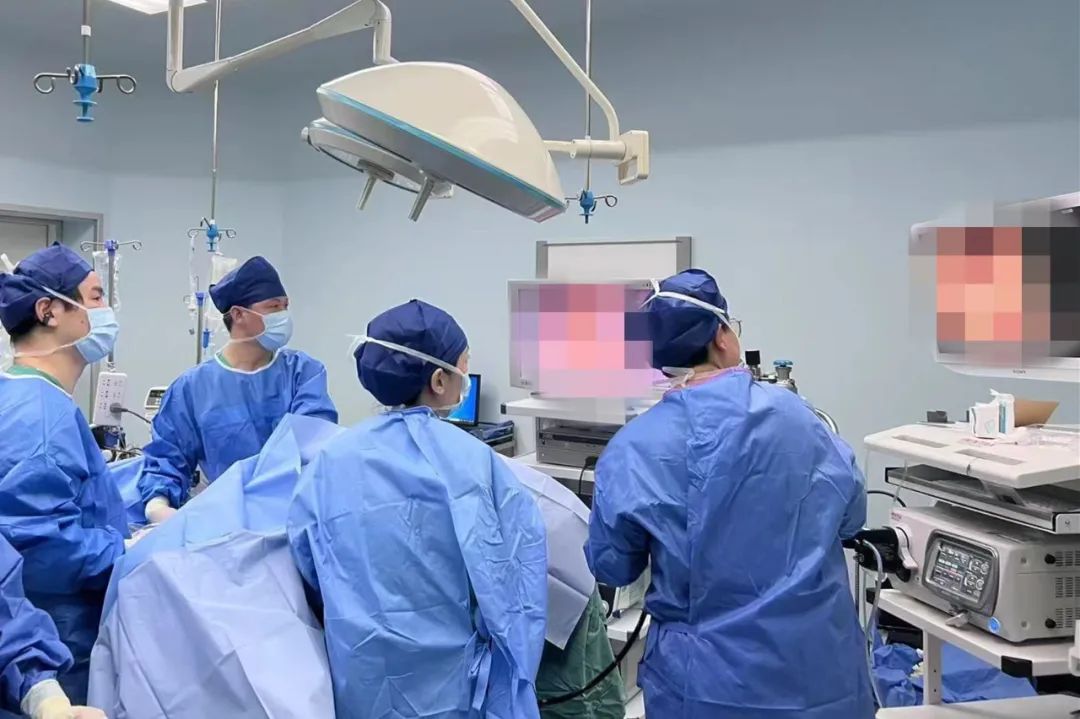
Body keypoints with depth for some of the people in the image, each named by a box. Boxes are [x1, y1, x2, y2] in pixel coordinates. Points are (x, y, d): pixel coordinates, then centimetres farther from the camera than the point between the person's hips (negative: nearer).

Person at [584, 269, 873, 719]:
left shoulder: (632, 450, -11)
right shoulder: (792, 414, -8)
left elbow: (612, 568, -1)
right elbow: (850, 515, 6)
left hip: (707, 679, -1)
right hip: (814, 664, 1)